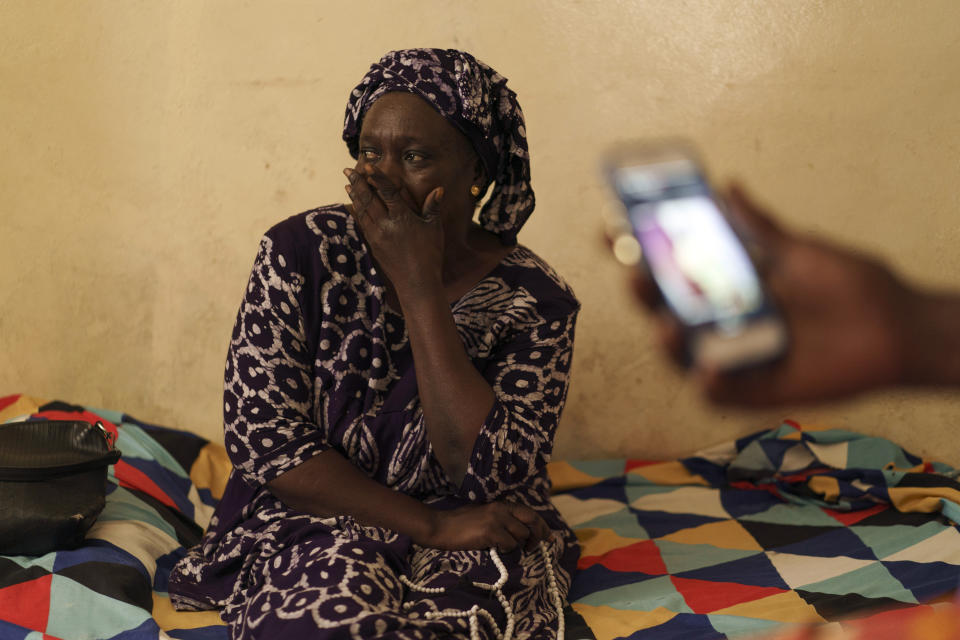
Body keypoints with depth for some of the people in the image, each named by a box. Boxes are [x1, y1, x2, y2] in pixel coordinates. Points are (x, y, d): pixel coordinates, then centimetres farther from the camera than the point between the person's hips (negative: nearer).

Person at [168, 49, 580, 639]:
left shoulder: (536, 301, -8)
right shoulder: (301, 252, -6)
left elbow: (491, 477, -19)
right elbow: (261, 437, -10)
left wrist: (419, 284, -21)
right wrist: (431, 525, -16)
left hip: (479, 540, 1)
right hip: (315, 524, -1)